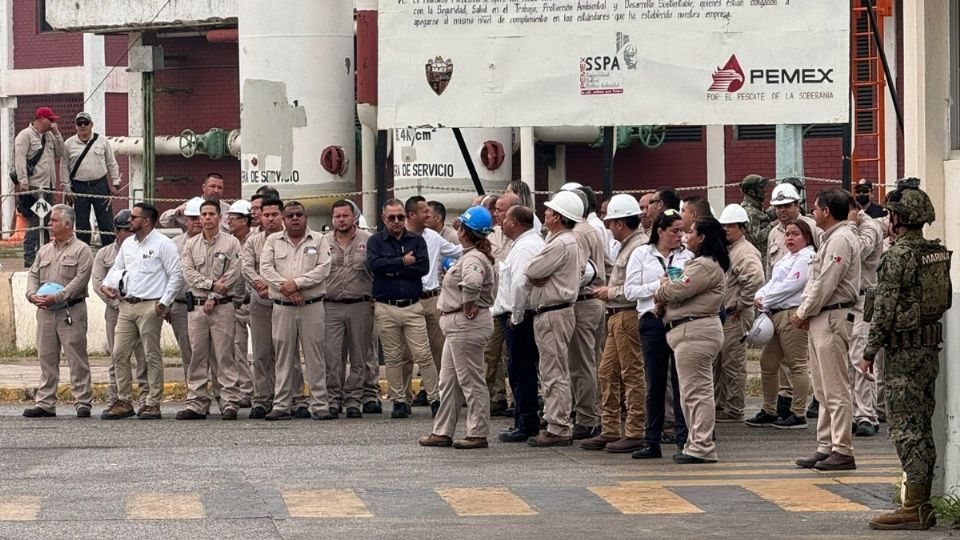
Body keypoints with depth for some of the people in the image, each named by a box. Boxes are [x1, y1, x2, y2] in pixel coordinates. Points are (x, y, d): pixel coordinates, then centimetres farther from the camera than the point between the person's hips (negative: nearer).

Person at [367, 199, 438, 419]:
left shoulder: (416, 240, 9)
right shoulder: (375, 241, 7)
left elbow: (423, 267, -6)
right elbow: (374, 264, -12)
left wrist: (392, 270, -8)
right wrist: (403, 262, -11)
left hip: (412, 307, 0)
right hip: (385, 308, 0)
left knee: (423, 355, -6)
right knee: (393, 358, 3)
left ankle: (435, 399, -2)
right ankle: (400, 401, 9)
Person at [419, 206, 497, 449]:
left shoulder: (473, 259, -19)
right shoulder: (469, 256, 14)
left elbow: (472, 281, -40)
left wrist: (469, 305, -27)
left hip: (467, 324, -11)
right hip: (457, 325, 11)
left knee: (471, 380, -4)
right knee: (448, 381, 14)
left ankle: (478, 434, 2)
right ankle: (443, 432, 18)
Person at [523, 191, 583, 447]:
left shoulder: (560, 245, -18)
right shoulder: (570, 241, 16)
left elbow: (530, 271, -16)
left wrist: (534, 276, 3)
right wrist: (537, 278, 0)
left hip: (553, 314, -11)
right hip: (554, 312, 11)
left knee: (554, 373, -8)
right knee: (554, 373, 14)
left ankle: (558, 429, -6)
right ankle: (558, 427, 19)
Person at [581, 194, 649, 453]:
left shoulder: (639, 247, -16)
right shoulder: (627, 246, 16)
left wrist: (611, 293, -12)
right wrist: (609, 289, 11)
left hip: (629, 316, -11)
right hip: (617, 316, 11)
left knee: (632, 374, -4)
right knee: (607, 373, 12)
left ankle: (635, 433, 0)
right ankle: (609, 431, 17)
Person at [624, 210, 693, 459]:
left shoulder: (688, 256, 8)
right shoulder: (641, 254, 7)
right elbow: (630, 291, 1)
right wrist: (658, 285, -10)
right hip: (653, 322, 0)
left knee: (682, 382, -2)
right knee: (654, 384, 6)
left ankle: (684, 439, 3)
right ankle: (652, 441, 11)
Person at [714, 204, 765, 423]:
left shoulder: (745, 252, -14)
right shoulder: (726, 250, 17)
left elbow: (756, 279, -30)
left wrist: (740, 305, -21)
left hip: (735, 317, -10)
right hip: (720, 315, 10)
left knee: (733, 365, -4)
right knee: (716, 364, 14)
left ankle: (733, 411, 2)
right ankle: (718, 406, 22)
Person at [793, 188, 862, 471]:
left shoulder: (840, 240, -14)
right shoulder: (830, 239, 19)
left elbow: (825, 284, -18)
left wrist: (803, 313, -9)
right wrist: (803, 312, 8)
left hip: (833, 318, -11)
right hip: (820, 319, 11)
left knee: (836, 389, -9)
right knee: (823, 390, 13)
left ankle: (842, 451, -8)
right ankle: (826, 447, 17)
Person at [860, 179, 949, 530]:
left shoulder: (899, 255, -16)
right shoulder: (938, 253, 9)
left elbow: (885, 308, -16)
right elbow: (946, 300, 16)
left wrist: (869, 352, -11)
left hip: (904, 352, -8)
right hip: (931, 349, 8)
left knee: (906, 428, -7)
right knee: (922, 427, 12)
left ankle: (913, 508, -9)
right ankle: (922, 505, 15)